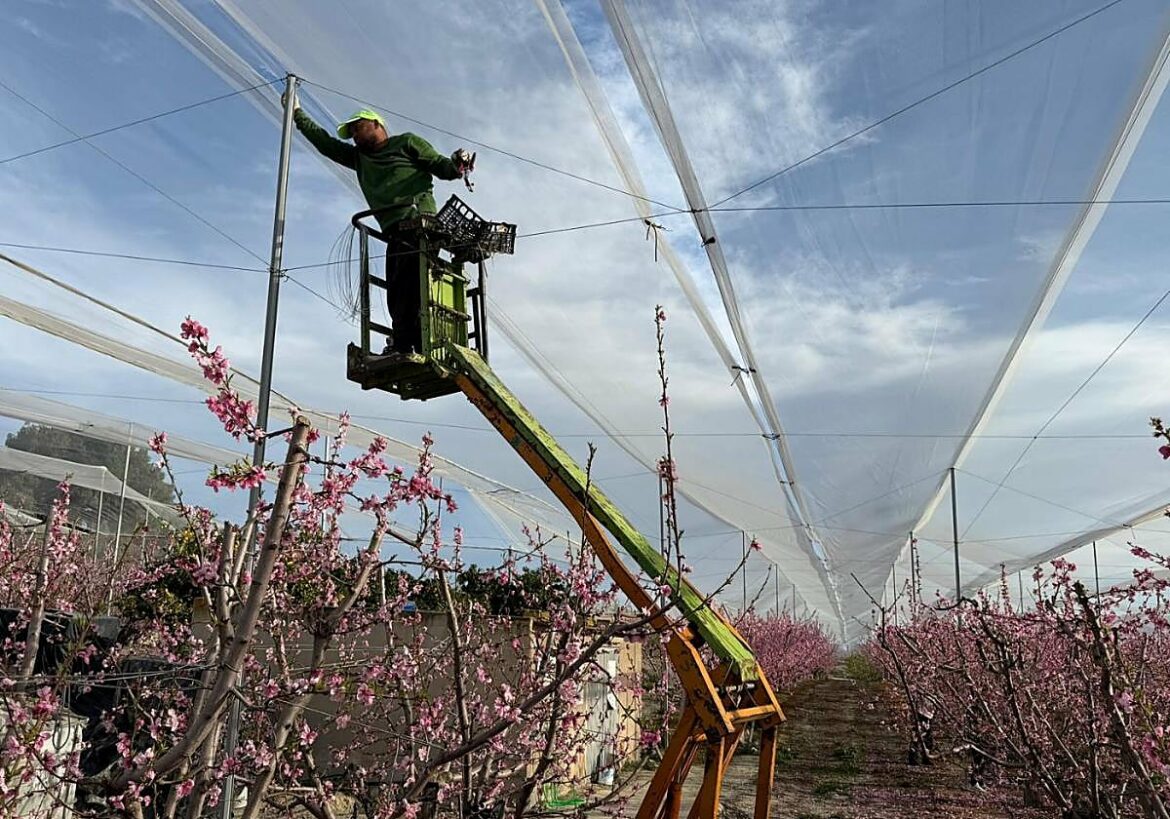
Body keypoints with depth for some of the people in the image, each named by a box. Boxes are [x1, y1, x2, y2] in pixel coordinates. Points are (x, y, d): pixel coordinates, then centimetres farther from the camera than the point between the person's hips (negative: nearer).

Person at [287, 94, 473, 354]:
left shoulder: (406, 142, 18)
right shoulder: (358, 157, 35)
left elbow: (440, 165, 9)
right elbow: (325, 142, 41)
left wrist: (456, 165, -12)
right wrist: (298, 114, 44)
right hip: (395, 232, 7)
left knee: (406, 285, -23)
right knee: (397, 295, -9)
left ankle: (404, 347, -33)